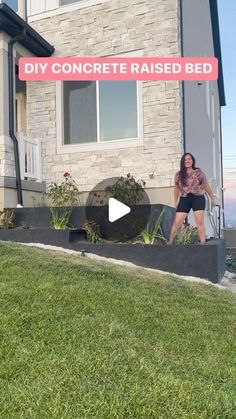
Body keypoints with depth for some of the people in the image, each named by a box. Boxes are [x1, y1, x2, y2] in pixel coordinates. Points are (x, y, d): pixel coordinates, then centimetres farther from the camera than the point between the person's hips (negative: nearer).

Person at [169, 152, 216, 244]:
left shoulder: (198, 172, -2)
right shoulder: (179, 175, 4)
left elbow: (206, 186, 5)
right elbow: (176, 189, 16)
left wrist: (212, 198, 8)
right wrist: (175, 202, 18)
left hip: (198, 198, -2)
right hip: (184, 199, 2)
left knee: (200, 222, -6)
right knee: (177, 222, 0)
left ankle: (203, 243, -1)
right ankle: (170, 242, 11)